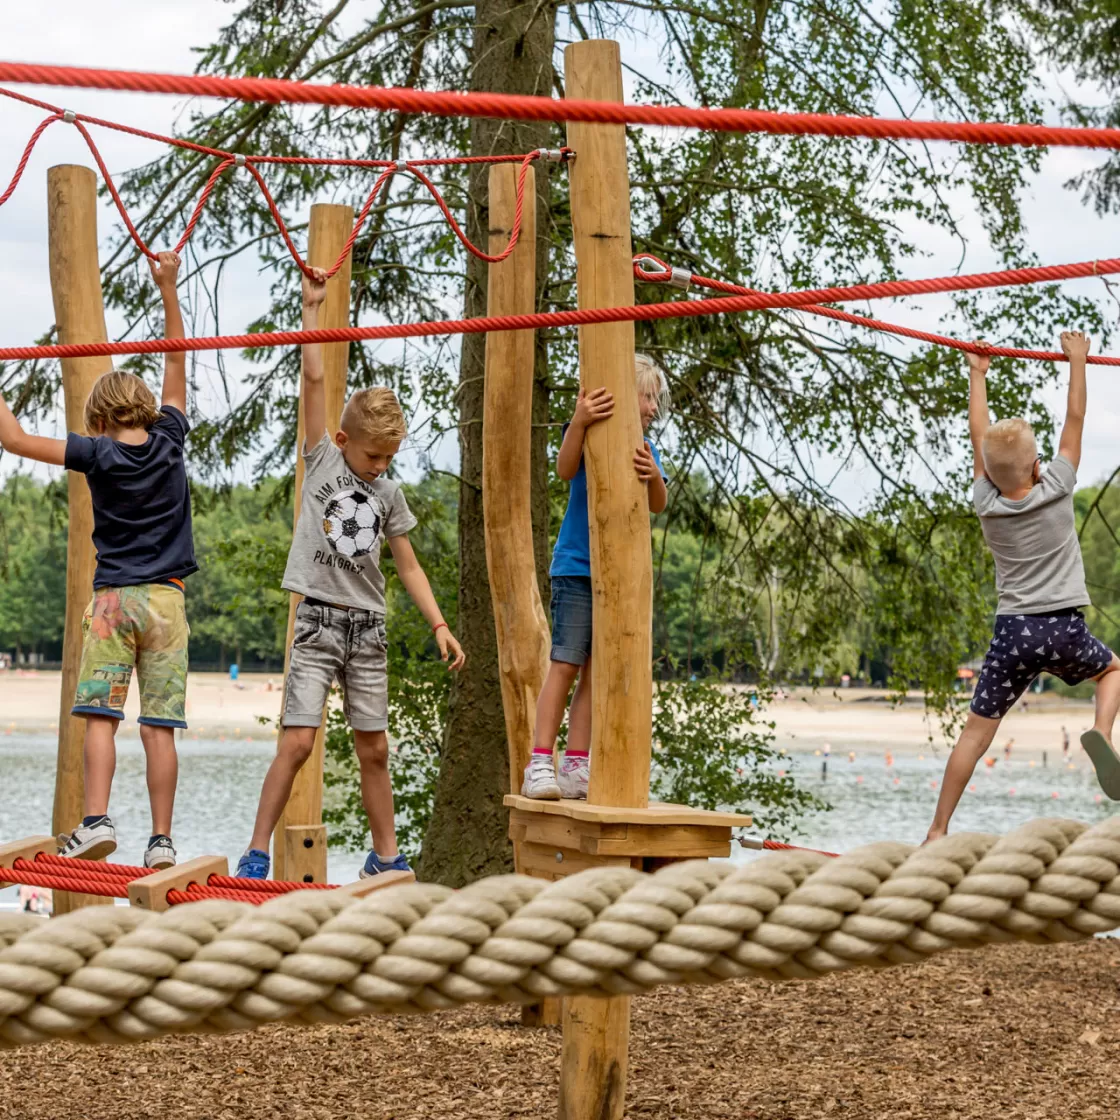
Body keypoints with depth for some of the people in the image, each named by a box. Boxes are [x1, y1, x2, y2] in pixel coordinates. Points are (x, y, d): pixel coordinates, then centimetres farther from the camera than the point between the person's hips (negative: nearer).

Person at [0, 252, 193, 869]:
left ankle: (96, 820, -17)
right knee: (159, 726, -1)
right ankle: (161, 840, -3)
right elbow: (177, 361, 14)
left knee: (100, 715, -2)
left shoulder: (97, 454, -3)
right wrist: (168, 287, 17)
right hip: (166, 599, 2)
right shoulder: (169, 441, 4)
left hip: (113, 598, -2)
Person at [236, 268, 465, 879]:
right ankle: (257, 852, -3)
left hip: (368, 628, 4)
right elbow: (314, 379, -7)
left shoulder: (389, 494, 10)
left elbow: (409, 566, 15)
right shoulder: (323, 461, 0)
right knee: (296, 742, -11)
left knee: (374, 749, 7)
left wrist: (439, 625, 6)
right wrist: (312, 306, -8)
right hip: (319, 621, -4)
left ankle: (386, 858, 16)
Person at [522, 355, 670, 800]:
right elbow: (565, 470, -24)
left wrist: (654, 477, -26)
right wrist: (579, 422, -40)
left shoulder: (644, 448, 10)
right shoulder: (590, 431, -5)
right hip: (577, 567, -5)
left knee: (596, 670, 6)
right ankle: (540, 764, -8)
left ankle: (576, 768, 9)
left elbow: (659, 505, -3)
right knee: (565, 663, -9)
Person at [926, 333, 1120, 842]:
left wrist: (977, 374, 21)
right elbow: (1074, 422, 4)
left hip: (1013, 632, 1)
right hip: (1065, 628, -1)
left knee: (976, 732, 4)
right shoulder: (1057, 492, -6)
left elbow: (978, 437, 10)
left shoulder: (986, 505, -1)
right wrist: (1077, 360, 14)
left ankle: (938, 830, 0)